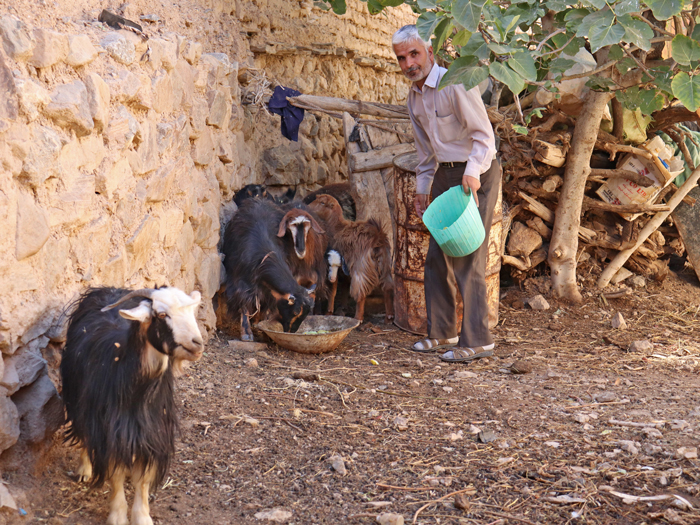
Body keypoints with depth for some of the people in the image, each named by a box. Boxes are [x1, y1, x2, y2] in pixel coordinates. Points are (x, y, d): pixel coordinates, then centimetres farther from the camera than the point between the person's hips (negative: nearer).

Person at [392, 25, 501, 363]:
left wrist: (472, 173, -31)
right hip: (445, 174, 8)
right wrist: (422, 188, 21)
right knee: (437, 256, 8)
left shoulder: (454, 84, -16)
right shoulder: (414, 97, 10)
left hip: (477, 174, -8)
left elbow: (483, 134, -19)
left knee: (468, 258, -11)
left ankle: (477, 341, -6)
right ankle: (441, 332, 19)